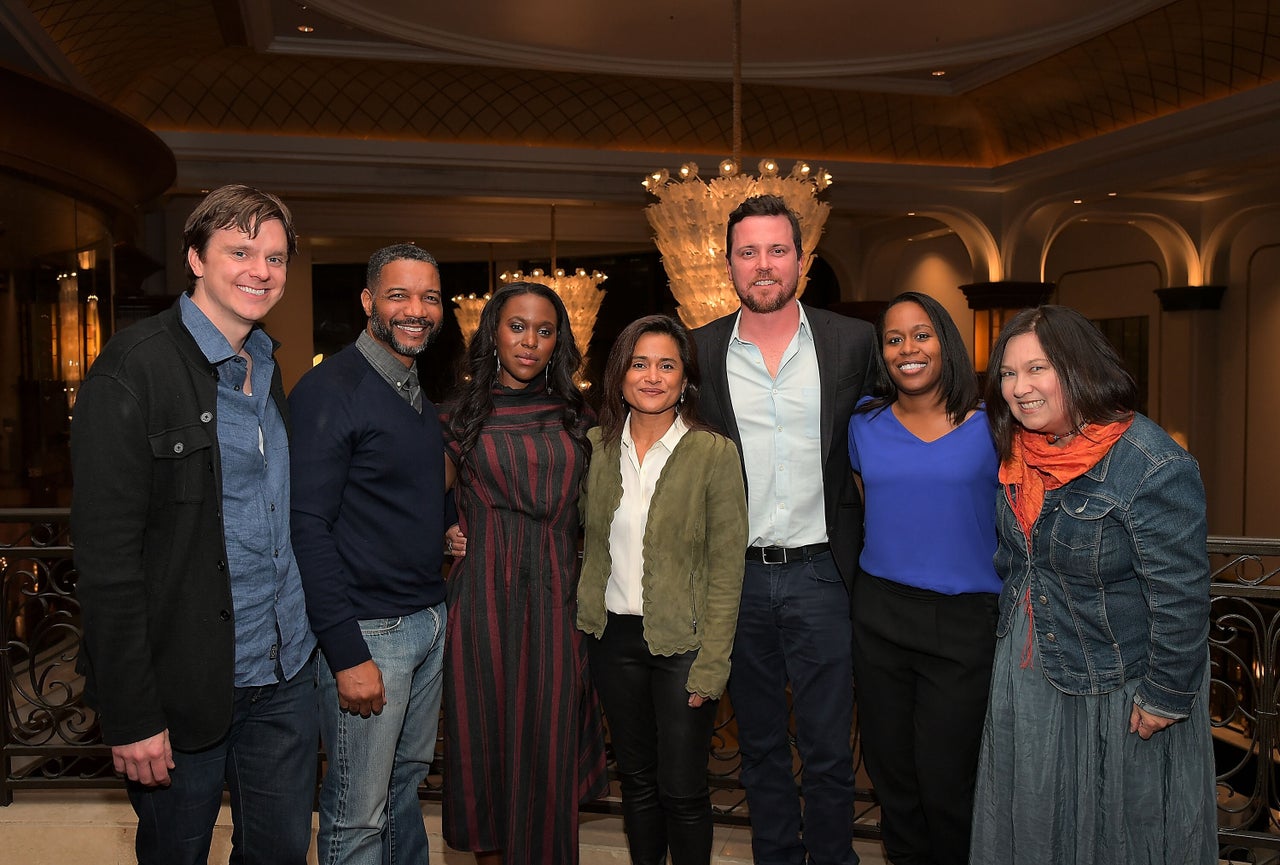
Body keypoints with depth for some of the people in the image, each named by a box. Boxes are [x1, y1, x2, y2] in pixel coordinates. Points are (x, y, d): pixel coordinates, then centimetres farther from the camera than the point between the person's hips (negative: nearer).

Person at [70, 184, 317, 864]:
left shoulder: (270, 368, 9)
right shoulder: (133, 369, -14)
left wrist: (303, 640, 12)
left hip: (285, 677, 6)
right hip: (185, 686, -6)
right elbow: (106, 557, -17)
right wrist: (130, 716, -17)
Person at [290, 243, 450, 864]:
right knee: (359, 815, 4)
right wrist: (347, 654, -21)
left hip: (430, 619, 8)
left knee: (407, 778, 22)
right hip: (367, 629, -8)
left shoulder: (424, 394, 12)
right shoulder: (329, 390, -14)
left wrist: (452, 528, 4)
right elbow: (308, 527, -19)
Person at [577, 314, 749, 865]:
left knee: (682, 789, 5)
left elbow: (726, 569, -10)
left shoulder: (714, 453, -10)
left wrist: (711, 664, -13)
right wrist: (584, 622, 5)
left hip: (682, 640, -4)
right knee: (635, 778, 18)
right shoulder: (597, 447, 2)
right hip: (614, 635, 4)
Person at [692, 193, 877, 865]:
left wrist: (858, 550, 2)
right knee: (760, 747, 17)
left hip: (819, 574, -1)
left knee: (828, 752, 9)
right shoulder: (700, 350, 0)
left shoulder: (852, 342, -2)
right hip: (737, 577, 1)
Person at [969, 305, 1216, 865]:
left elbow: (1181, 597, -21)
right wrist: (1013, 624, 18)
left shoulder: (1152, 468, -25)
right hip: (1027, 671, 7)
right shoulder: (1019, 451, -2)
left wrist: (1166, 696, -16)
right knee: (1034, 819, 22)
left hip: (1115, 685, -7)